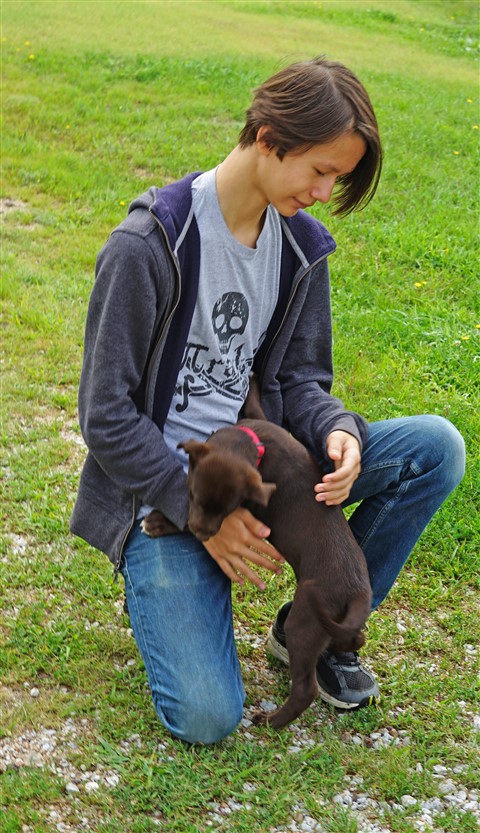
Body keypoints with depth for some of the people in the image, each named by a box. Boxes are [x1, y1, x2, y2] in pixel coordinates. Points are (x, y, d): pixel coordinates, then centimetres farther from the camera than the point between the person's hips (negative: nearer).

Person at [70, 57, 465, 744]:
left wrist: (337, 432, -18)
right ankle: (157, 582, 13)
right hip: (159, 486, -6)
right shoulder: (149, 245, -19)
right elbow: (106, 414, -16)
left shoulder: (299, 245, 1)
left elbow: (299, 378, 7)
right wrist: (199, 510, -19)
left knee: (437, 447, -13)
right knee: (206, 718, -20)